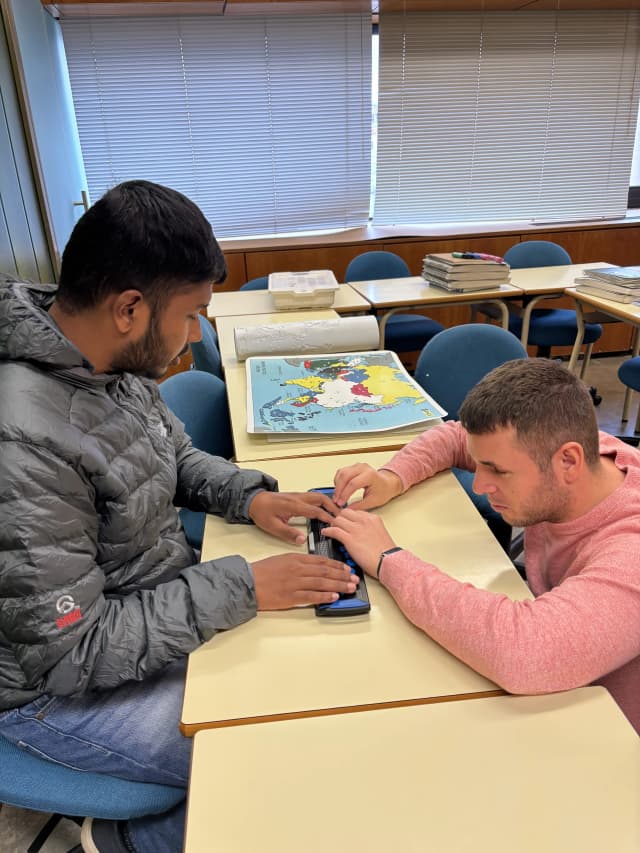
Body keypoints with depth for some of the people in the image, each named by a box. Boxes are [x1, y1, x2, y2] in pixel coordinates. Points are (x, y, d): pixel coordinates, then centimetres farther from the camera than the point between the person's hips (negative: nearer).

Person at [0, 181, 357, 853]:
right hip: (62, 687, -7)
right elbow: (69, 653, -28)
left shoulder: (113, 362, -7)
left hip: (161, 600, 8)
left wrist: (247, 495, -8)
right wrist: (240, 588, -26)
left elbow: (175, 455, 10)